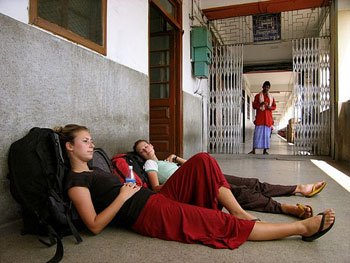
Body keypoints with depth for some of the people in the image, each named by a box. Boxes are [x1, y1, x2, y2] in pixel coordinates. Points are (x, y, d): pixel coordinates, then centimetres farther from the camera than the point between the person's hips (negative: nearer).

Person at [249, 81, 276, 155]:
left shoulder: (271, 97, 16)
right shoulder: (258, 96, 7)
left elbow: (274, 107, 15)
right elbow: (254, 105, 3)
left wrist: (269, 107, -7)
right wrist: (261, 104, -16)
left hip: (268, 117, 3)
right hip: (259, 117, -3)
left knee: (267, 134, 0)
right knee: (257, 133, -9)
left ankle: (265, 150, 4)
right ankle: (253, 150, -8)